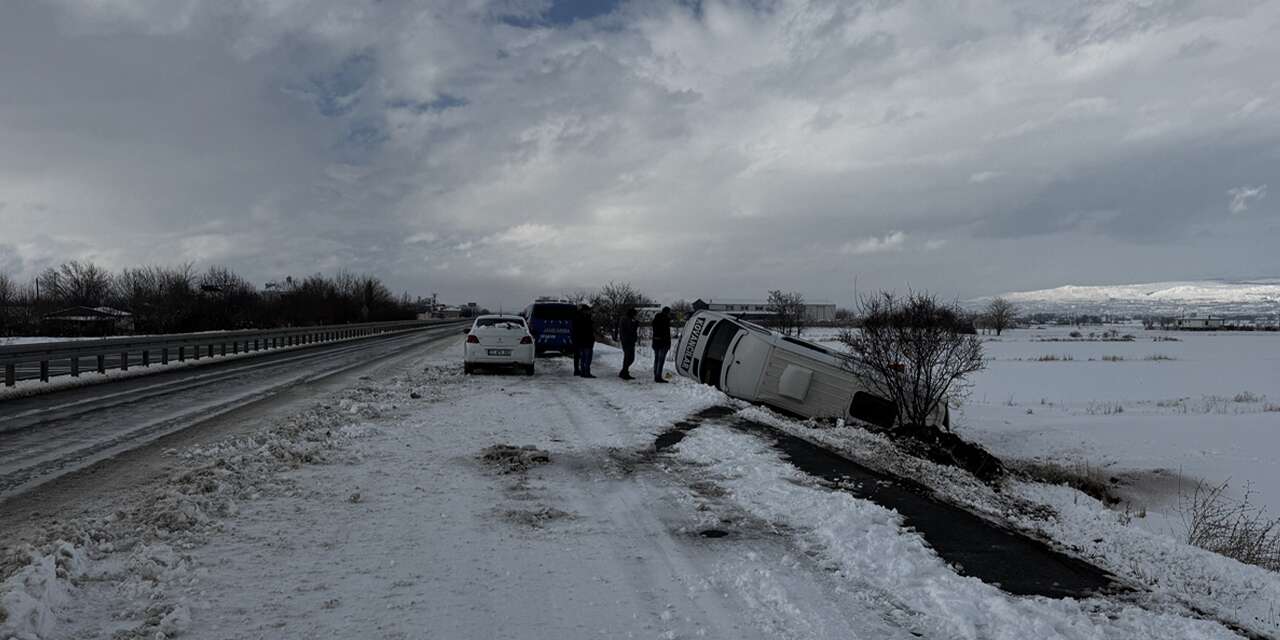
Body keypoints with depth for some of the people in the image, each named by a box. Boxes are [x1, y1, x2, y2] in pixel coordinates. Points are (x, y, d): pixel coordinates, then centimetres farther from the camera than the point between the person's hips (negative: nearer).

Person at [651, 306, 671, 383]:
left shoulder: (656, 318, 13)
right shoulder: (665, 319, -11)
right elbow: (667, 332, -15)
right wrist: (669, 343, -11)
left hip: (655, 340, 8)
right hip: (663, 341, -8)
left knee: (656, 359, 14)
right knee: (661, 359, -7)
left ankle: (656, 376, 18)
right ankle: (658, 377, -10)